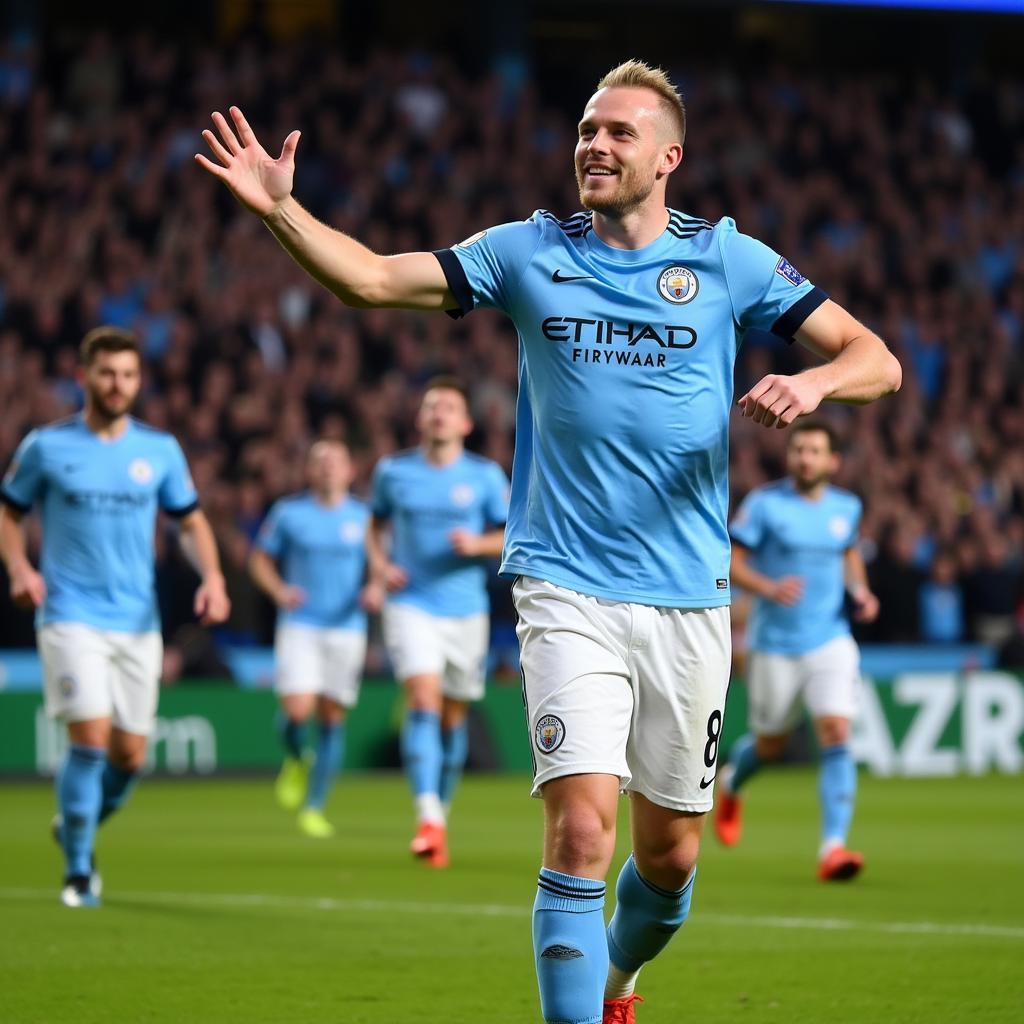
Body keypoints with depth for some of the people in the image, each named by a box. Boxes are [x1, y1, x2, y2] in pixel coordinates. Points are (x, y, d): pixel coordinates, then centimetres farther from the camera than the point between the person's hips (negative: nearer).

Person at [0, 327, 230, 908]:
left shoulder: (160, 450, 5)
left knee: (130, 756, 4)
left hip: (138, 621, 3)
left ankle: (75, 828, 34)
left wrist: (212, 576, -4)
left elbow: (192, 521, 14)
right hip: (71, 616, -3)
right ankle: (78, 872, -3)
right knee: (91, 738, -17)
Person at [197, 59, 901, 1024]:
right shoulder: (528, 252, 4)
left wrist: (812, 380, -19)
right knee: (581, 828, -18)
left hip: (688, 600, 1)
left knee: (670, 852, 12)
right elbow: (371, 278, 2)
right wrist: (280, 207, -13)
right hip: (569, 592, -1)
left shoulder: (726, 259, 3)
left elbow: (877, 360, 2)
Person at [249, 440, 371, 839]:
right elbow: (260, 559, 12)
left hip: (347, 627, 1)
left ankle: (314, 806, 11)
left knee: (332, 717, 1)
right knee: (297, 709, -18)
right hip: (299, 624, -1)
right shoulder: (289, 513, 4)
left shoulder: (364, 518, 6)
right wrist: (279, 590, -6)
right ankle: (295, 761, 17)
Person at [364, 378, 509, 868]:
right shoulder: (392, 471, 3)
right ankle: (428, 819, -29)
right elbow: (376, 523, 19)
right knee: (423, 700, -20)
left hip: (465, 610, 1)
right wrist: (379, 567, 1)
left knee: (453, 715, 10)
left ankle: (443, 807, 32)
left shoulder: (486, 475, 0)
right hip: (410, 604, -1)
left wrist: (479, 544, -16)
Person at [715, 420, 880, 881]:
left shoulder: (846, 507, 5)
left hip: (831, 641, 2)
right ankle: (731, 781, 48)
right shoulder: (764, 503, -8)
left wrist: (860, 591, 5)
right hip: (774, 646, -2)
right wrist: (769, 588, -27)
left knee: (836, 736, -16)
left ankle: (833, 847, -19)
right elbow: (731, 562, -10)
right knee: (771, 745, 11)